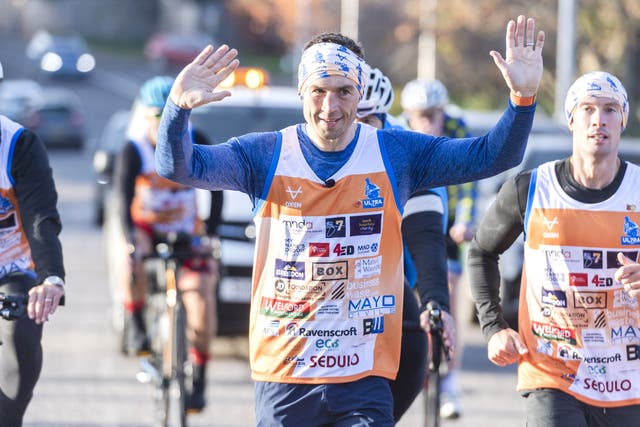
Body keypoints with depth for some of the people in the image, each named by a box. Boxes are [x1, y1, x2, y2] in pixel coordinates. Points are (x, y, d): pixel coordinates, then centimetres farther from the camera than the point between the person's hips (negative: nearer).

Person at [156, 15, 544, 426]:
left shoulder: (397, 154, 2)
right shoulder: (267, 155, -1)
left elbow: (491, 157, -1)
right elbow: (180, 166, -10)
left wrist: (523, 98, -18)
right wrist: (179, 106, -30)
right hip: (282, 379, 0)